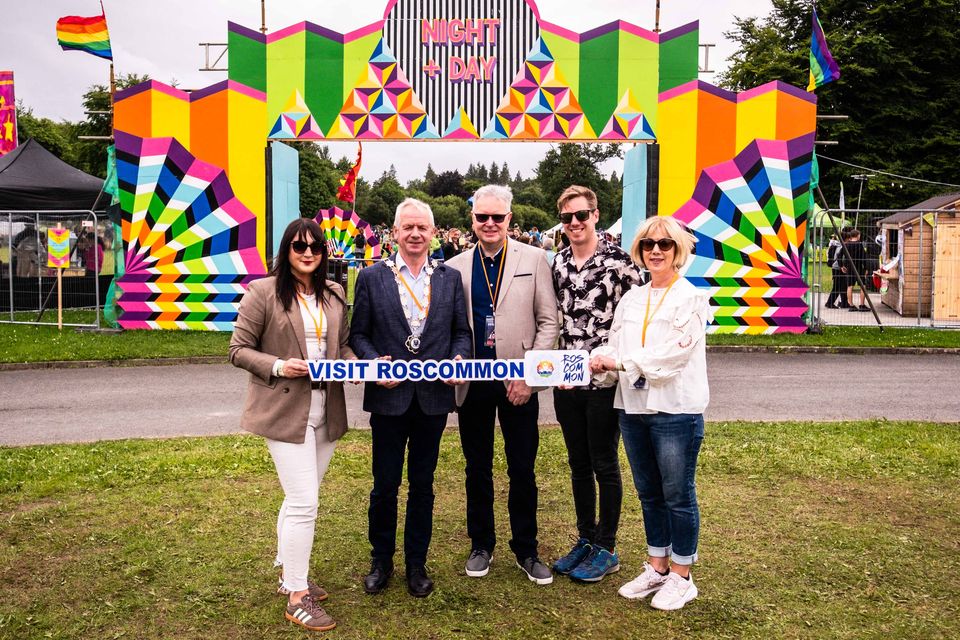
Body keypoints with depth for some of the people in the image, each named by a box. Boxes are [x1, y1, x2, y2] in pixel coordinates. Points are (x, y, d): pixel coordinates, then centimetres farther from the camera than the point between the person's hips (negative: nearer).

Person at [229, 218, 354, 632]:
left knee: (298, 499, 18)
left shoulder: (334, 295, 9)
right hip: (285, 412, -6)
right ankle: (298, 597, 10)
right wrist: (277, 366, -20)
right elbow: (238, 350, -6)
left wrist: (352, 365, -7)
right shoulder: (263, 292, -8)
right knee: (304, 503, -6)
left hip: (325, 412, 6)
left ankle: (287, 574, 36)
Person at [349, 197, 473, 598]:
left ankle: (416, 563, 30)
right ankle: (381, 561, 30)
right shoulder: (371, 277, 1)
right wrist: (375, 363, -15)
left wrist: (458, 359, -11)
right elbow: (358, 334, 2)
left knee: (423, 485, 13)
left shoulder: (450, 278, 6)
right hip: (389, 396, -1)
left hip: (433, 396, 2)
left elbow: (461, 332, 8)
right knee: (385, 485, 10)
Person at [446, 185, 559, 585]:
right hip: (473, 382, 2)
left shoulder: (534, 260, -1)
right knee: (477, 469, 14)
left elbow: (548, 321, -2)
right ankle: (481, 545, 31)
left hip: (518, 382, -1)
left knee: (522, 470, 8)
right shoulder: (456, 267, 4)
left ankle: (526, 550, 26)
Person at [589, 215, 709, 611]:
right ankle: (657, 567, 33)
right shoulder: (631, 299, 10)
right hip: (633, 408, 6)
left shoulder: (691, 299, -7)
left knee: (678, 495, 7)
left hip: (675, 410, -6)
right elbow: (613, 349, 5)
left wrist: (618, 361, -17)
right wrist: (593, 362, -15)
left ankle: (681, 576, 24)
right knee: (648, 492, 17)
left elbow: (672, 355, -18)